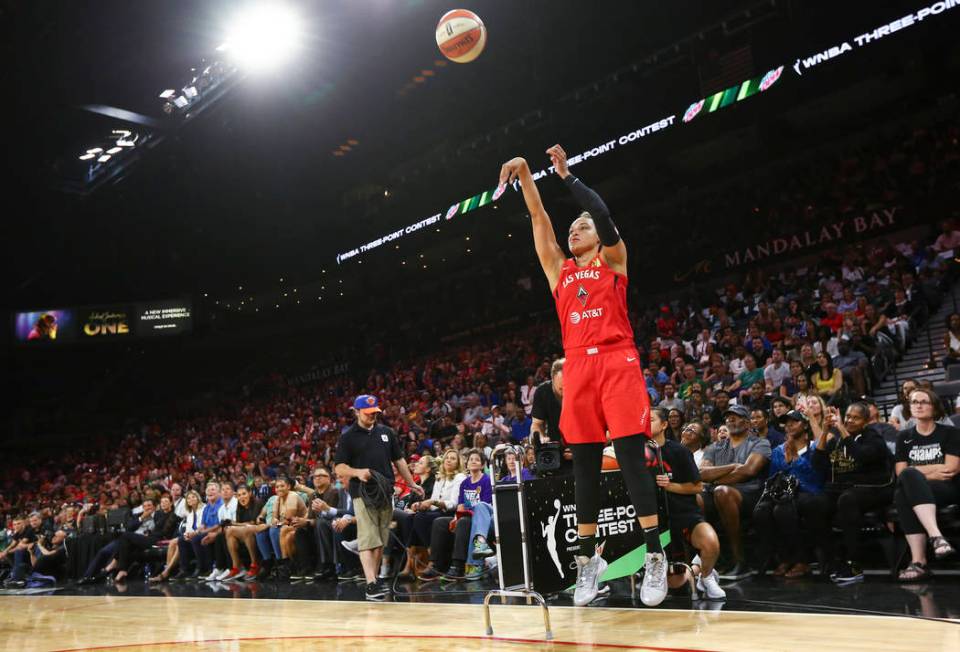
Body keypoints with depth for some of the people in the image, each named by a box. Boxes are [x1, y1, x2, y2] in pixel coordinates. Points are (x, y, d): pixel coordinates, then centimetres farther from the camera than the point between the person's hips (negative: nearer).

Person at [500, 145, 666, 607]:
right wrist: (524, 174, 6)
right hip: (577, 367, 4)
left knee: (632, 458, -9)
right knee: (584, 466, 4)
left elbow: (603, 214, -6)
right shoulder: (559, 270, 21)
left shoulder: (612, 259, 11)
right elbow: (538, 218, 14)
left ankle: (655, 556, -6)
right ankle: (588, 559, 10)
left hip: (616, 361, -4)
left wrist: (566, 174, -2)